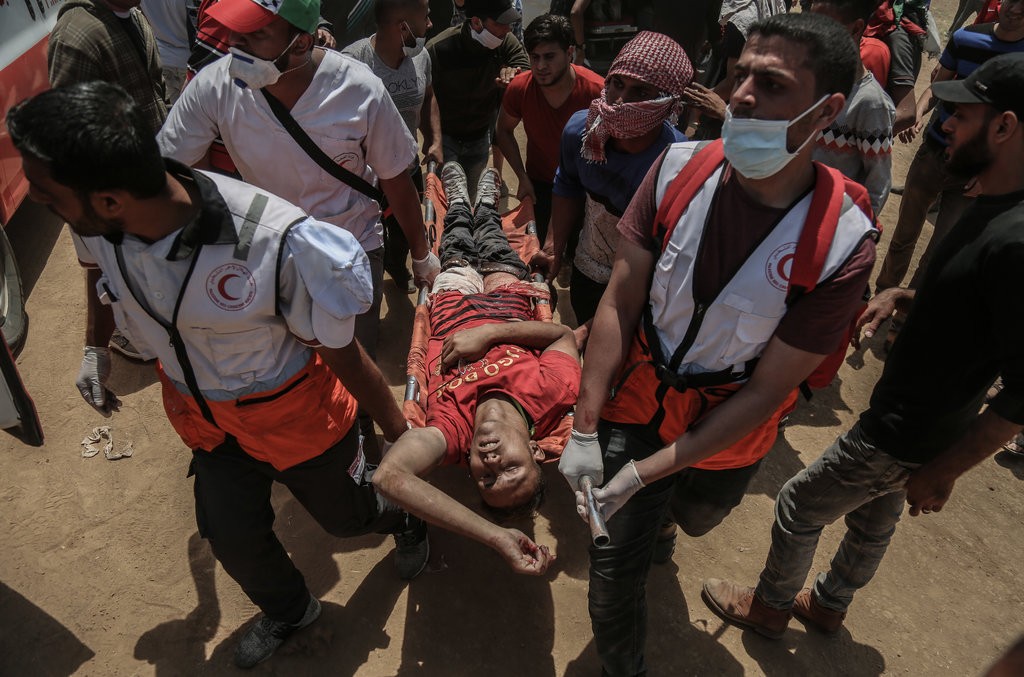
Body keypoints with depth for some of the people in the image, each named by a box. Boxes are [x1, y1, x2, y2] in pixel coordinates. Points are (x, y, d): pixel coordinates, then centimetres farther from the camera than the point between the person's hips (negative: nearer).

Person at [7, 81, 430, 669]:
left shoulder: (276, 244, -40)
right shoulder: (95, 222, -21)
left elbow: (344, 356, -25)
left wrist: (402, 436, -12)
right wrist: (96, 349, 17)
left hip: (294, 411, -5)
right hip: (201, 413, 5)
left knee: (346, 514, 19)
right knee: (235, 543, 20)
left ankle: (404, 519, 58)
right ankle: (288, 612, 55)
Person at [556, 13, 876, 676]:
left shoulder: (843, 244, -25)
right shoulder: (682, 169, -18)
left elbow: (766, 391, -20)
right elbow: (620, 302, -14)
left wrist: (645, 472, -20)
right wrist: (584, 430, -16)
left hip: (729, 428, 1)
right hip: (637, 398, 0)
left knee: (694, 516, 31)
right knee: (614, 566, 3)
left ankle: (658, 516, 70)